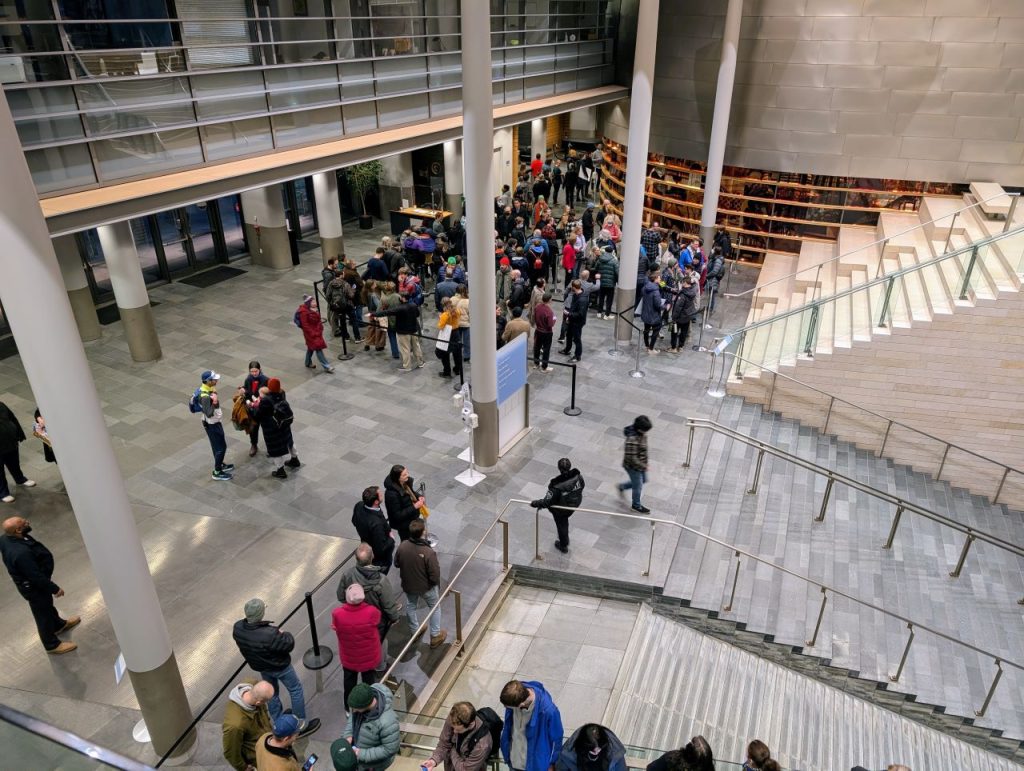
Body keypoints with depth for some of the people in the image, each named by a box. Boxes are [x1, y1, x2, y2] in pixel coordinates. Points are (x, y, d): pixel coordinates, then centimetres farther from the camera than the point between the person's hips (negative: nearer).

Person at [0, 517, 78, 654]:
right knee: (43, 613, 13)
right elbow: (36, 577, -31)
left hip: (28, 581, 9)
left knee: (47, 604, 31)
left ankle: (59, 625, 56)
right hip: (34, 586, -9)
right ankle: (52, 645, 35)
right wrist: (54, 588, -16)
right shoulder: (21, 553, -42)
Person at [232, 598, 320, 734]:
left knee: (271, 693, 29)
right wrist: (284, 634, -8)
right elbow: (289, 645, -28)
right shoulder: (269, 635, -42)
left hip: (260, 666, 6)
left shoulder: (237, 628, -22)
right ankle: (301, 723, 31)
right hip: (279, 667, -6)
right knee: (296, 690, 18)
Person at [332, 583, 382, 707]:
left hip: (348, 657, 1)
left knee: (349, 683, 29)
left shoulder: (337, 613, -32)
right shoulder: (372, 612, -34)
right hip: (369, 657, -1)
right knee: (369, 682, 27)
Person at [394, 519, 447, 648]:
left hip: (408, 585, 4)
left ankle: (414, 631, 51)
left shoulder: (402, 546, -23)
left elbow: (396, 564, -4)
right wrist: (438, 586, -4)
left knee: (410, 606, 29)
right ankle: (435, 636, 37)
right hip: (426, 586, -4)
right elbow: (434, 576, -26)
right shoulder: (429, 553, -36)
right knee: (435, 607, 23)